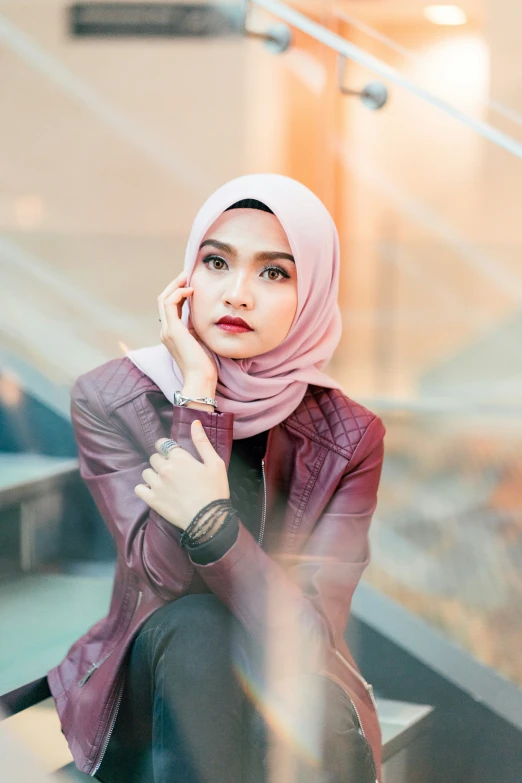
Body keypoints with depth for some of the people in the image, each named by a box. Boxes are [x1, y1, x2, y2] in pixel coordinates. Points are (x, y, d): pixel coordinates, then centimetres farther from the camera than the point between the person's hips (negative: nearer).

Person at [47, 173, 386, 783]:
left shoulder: (349, 436, -10)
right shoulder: (109, 401, -11)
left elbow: (311, 631, -20)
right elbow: (165, 576, -22)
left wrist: (212, 525, -36)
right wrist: (199, 397, -26)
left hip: (289, 690, -1)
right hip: (151, 689, 1)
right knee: (194, 624, -34)